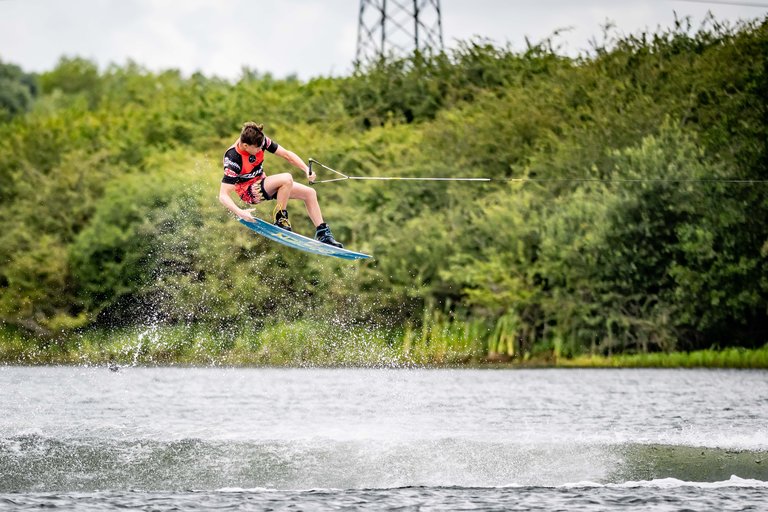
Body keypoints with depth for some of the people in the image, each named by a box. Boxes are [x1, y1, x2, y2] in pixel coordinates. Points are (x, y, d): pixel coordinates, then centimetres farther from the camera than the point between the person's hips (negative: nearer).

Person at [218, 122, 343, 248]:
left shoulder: (260, 141, -15)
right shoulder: (233, 159, -30)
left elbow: (286, 154, -5)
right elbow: (223, 195, -30)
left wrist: (307, 170, -18)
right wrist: (240, 213, -44)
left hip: (262, 183, 8)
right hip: (248, 192, -8)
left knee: (309, 193, 1)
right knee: (287, 178, -31)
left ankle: (322, 233, 10)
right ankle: (280, 219, -15)